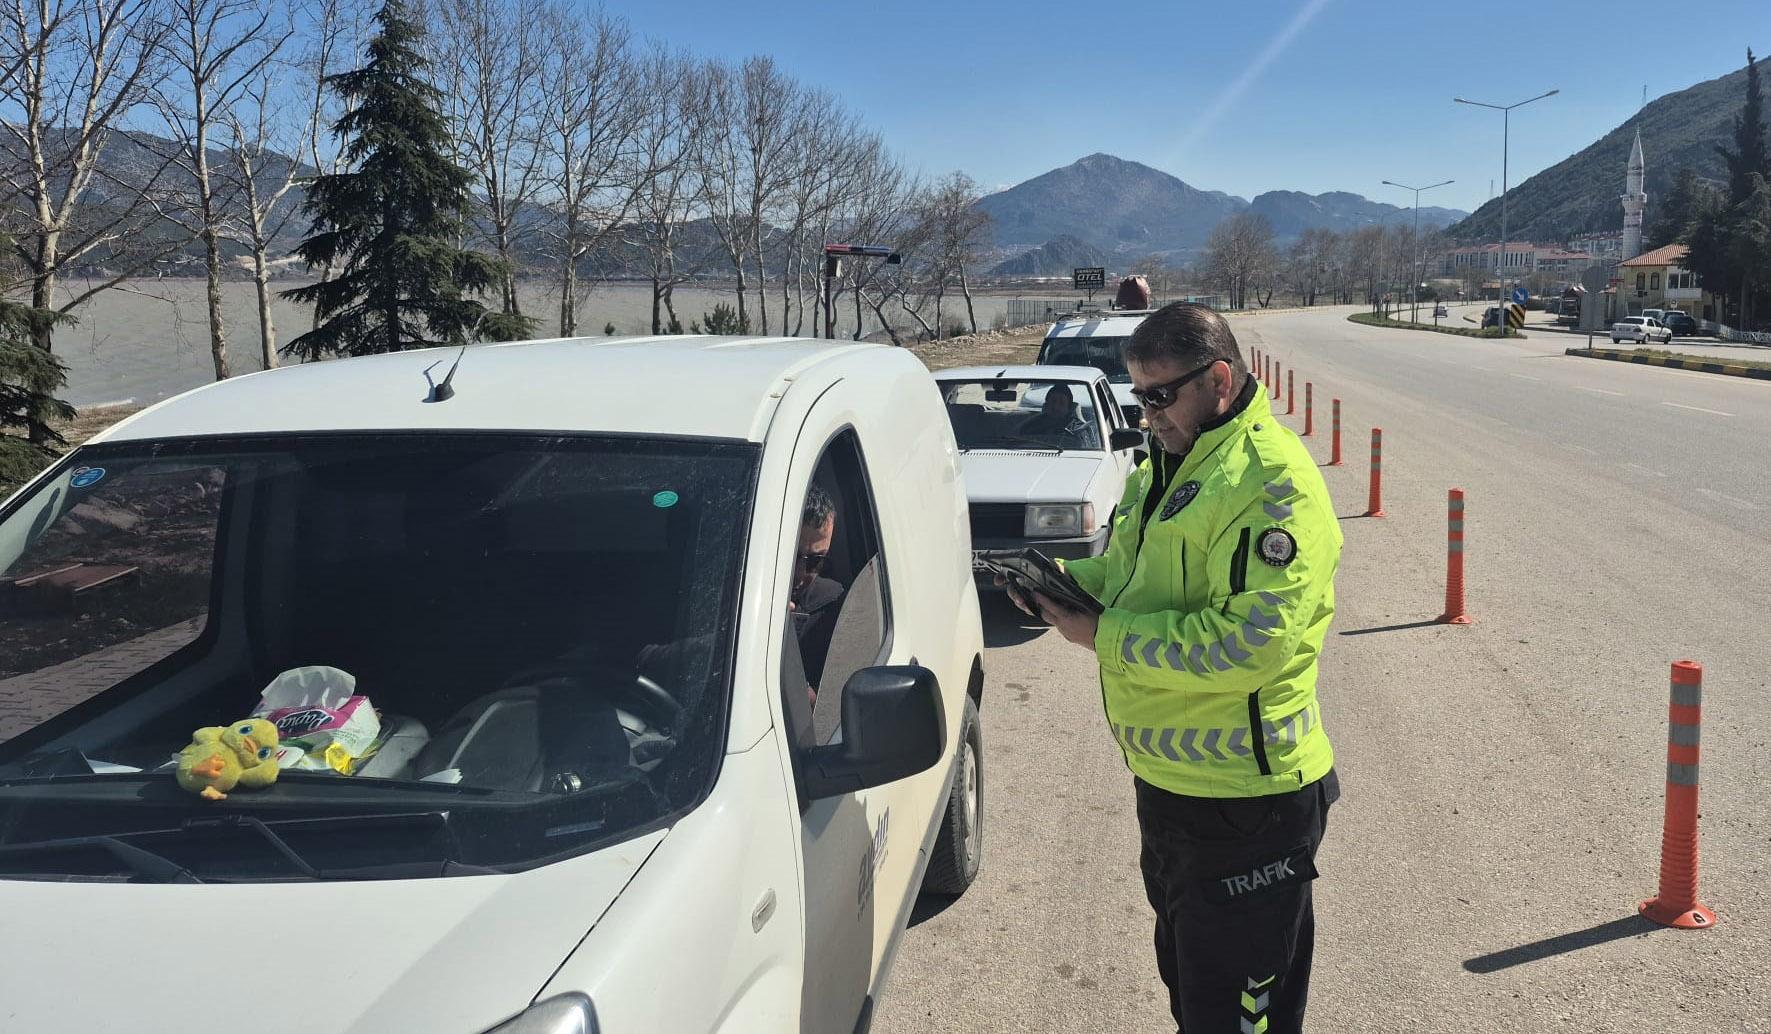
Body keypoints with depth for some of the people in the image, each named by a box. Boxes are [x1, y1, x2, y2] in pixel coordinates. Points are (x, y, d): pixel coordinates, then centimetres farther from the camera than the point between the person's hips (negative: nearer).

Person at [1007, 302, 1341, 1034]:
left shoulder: (1270, 480, -21)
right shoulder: (1169, 464, 11)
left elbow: (1248, 644, -29)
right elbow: (1128, 570, 20)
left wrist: (1105, 637, -23)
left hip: (1242, 802, -9)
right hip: (1170, 780, 10)